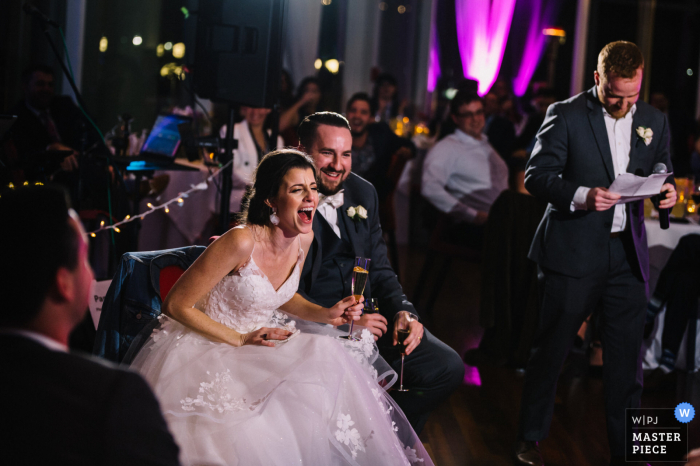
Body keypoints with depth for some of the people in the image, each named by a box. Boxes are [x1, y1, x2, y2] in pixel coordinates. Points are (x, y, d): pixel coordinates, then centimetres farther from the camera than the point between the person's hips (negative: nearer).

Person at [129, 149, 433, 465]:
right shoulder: (242, 242, -26)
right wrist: (241, 340, -22)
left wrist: (326, 314, -2)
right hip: (203, 349, -7)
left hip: (257, 338, 7)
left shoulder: (303, 239, -2)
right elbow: (175, 305, -20)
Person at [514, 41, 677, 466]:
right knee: (552, 348, 4)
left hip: (629, 253, 4)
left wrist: (666, 192, -6)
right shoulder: (566, 115, -5)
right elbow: (537, 175, -8)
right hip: (575, 251, -4)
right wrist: (580, 195, -24)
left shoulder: (654, 121, 10)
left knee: (627, 355, 7)